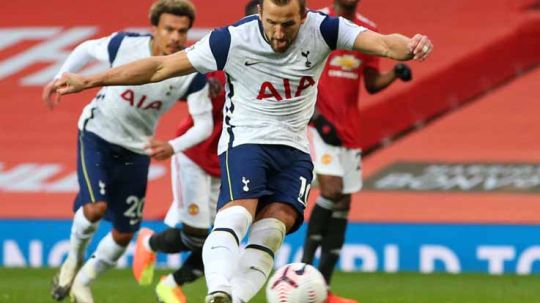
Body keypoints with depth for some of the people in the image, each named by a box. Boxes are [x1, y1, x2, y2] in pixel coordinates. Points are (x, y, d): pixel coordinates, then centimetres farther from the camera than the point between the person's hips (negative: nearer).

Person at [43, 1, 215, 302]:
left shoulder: (192, 72, -21)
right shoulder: (125, 45, -22)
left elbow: (204, 123, -19)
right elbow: (87, 49, -1)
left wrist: (173, 147, -35)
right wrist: (60, 79, -7)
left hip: (137, 149, 3)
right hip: (97, 133, -3)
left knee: (124, 234, 7)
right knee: (95, 207, -24)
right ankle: (74, 259, 8)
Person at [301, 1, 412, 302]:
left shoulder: (368, 30, 9)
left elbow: (372, 83, 13)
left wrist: (395, 73, -7)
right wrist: (316, 117, -16)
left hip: (349, 129, 6)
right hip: (319, 124, -6)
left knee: (343, 204, 4)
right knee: (332, 189, -23)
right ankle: (305, 265, -11)